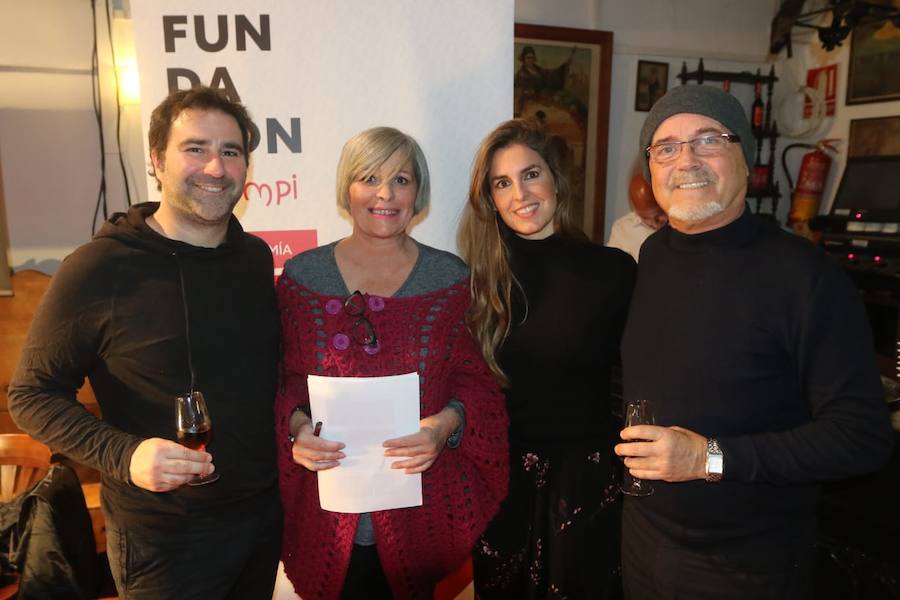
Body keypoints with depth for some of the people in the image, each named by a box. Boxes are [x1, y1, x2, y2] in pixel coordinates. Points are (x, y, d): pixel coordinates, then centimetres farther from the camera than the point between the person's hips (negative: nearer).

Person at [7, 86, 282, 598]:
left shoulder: (256, 257, 1)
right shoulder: (99, 269, -16)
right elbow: (32, 393, -10)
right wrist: (123, 455, -24)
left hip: (265, 511, 6)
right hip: (163, 533, -5)